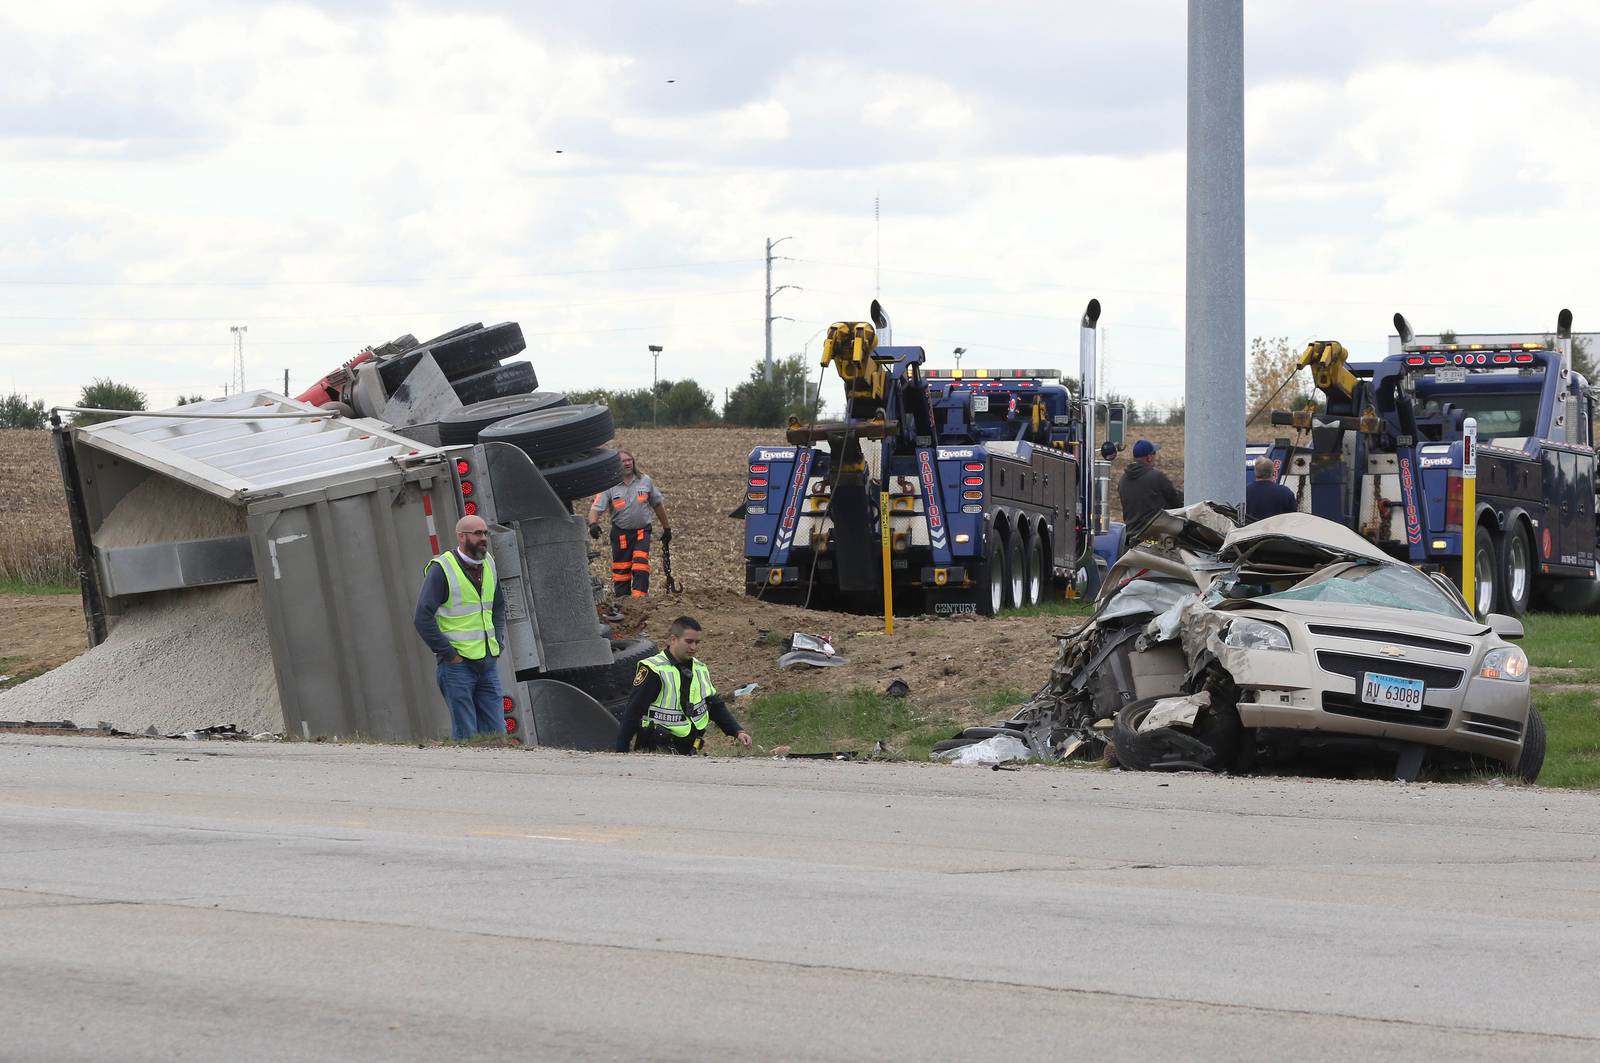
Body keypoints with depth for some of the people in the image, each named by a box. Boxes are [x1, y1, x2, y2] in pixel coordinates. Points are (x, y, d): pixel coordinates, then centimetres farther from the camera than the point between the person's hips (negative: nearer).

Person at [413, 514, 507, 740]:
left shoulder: (488, 564, 12)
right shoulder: (442, 569, -10)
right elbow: (423, 618, -13)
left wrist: (497, 643, 13)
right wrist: (449, 654, -13)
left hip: (487, 663, 7)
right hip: (457, 664, -6)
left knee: (496, 734, 4)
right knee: (466, 736, -6)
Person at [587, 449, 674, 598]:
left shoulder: (645, 481, 4)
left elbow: (658, 504, 14)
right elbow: (596, 508, -12)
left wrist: (666, 528, 18)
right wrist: (593, 524, -34)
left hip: (642, 531, 0)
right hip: (620, 534, 0)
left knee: (641, 562, -17)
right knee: (621, 568, 2)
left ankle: (639, 596, -23)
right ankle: (621, 599, 12)